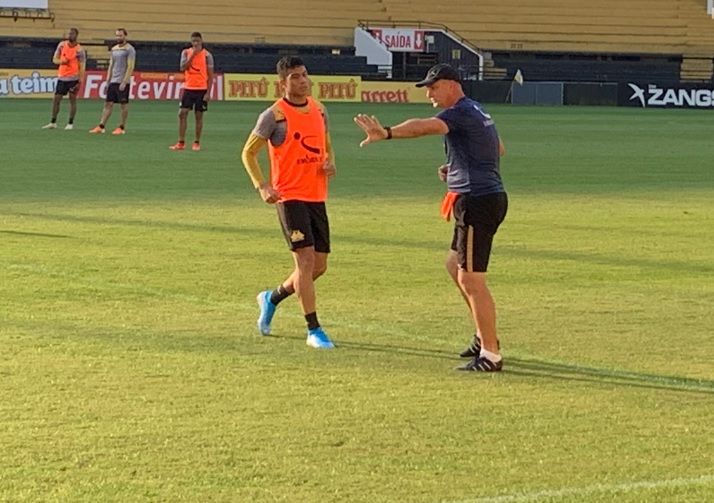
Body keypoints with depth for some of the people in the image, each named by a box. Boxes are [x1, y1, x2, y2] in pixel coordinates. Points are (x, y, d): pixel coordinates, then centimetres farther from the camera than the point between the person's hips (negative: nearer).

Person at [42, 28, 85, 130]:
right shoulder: (62, 45, 3)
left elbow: (82, 67, -10)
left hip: (73, 78, -4)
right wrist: (61, 61, -14)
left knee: (72, 99, -2)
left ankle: (70, 124, 6)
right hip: (61, 77, 4)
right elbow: (54, 59, 9)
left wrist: (80, 81, -18)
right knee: (56, 99, 5)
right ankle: (53, 123, 14)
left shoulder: (79, 50, -9)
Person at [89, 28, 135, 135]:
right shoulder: (114, 49, 14)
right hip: (113, 81, 7)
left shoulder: (129, 49, -8)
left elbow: (130, 67, -13)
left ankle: (122, 127, 8)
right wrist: (108, 80, 12)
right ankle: (101, 126, 1)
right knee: (108, 104, 3)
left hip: (123, 82, -7)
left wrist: (124, 82, -18)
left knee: (124, 104, 1)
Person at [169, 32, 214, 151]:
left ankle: (197, 142, 10)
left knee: (199, 115, 2)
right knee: (182, 113, -3)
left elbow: (210, 75, -1)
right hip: (188, 88, 2)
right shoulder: (186, 52, 4)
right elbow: (183, 68, -10)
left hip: (201, 89, -2)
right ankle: (181, 142, 2)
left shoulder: (207, 55, -2)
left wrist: (208, 92, -8)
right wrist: (193, 55, -17)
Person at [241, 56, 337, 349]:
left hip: (317, 197, 7)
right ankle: (313, 330, -8)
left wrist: (330, 163, 1)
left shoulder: (319, 110, 11)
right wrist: (262, 186, -15)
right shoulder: (275, 115, -7)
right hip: (290, 196, -7)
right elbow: (248, 152, -3)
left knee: (319, 266, 9)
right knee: (306, 259, -13)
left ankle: (272, 298, 33)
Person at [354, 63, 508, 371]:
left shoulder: (462, 113, -14)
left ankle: (490, 355, -5)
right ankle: (485, 336, 27)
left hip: (476, 201, -11)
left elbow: (426, 127, -34)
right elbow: (499, 149, 31)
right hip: (489, 198, 11)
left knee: (470, 279, -8)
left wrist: (387, 134, -50)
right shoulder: (477, 113, 18)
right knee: (455, 265, 23)